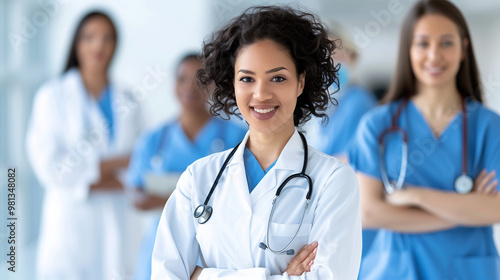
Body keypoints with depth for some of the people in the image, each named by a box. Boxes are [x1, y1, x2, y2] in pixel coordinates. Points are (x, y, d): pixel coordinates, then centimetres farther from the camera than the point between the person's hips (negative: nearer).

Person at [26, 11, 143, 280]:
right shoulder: (53, 96, 3)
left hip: (116, 225, 3)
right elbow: (47, 164, -7)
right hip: (69, 223, -3)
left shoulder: (127, 104, 13)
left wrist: (91, 179, -8)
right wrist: (114, 163, -6)